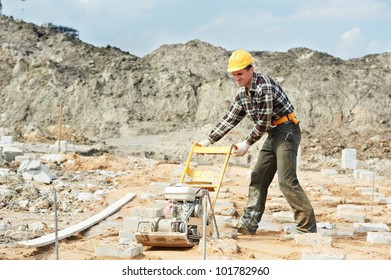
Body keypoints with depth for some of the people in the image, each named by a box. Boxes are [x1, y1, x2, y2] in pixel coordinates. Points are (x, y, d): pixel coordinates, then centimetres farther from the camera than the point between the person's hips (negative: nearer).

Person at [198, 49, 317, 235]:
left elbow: (264, 121, -19)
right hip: (273, 134, 10)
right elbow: (230, 119, 16)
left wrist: (247, 144, -14)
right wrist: (209, 140, 12)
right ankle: (249, 223, 8)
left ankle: (307, 226, -9)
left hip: (286, 130, -10)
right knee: (258, 177, 6)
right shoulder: (243, 93, 11)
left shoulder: (264, 86, -18)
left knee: (286, 181, -15)